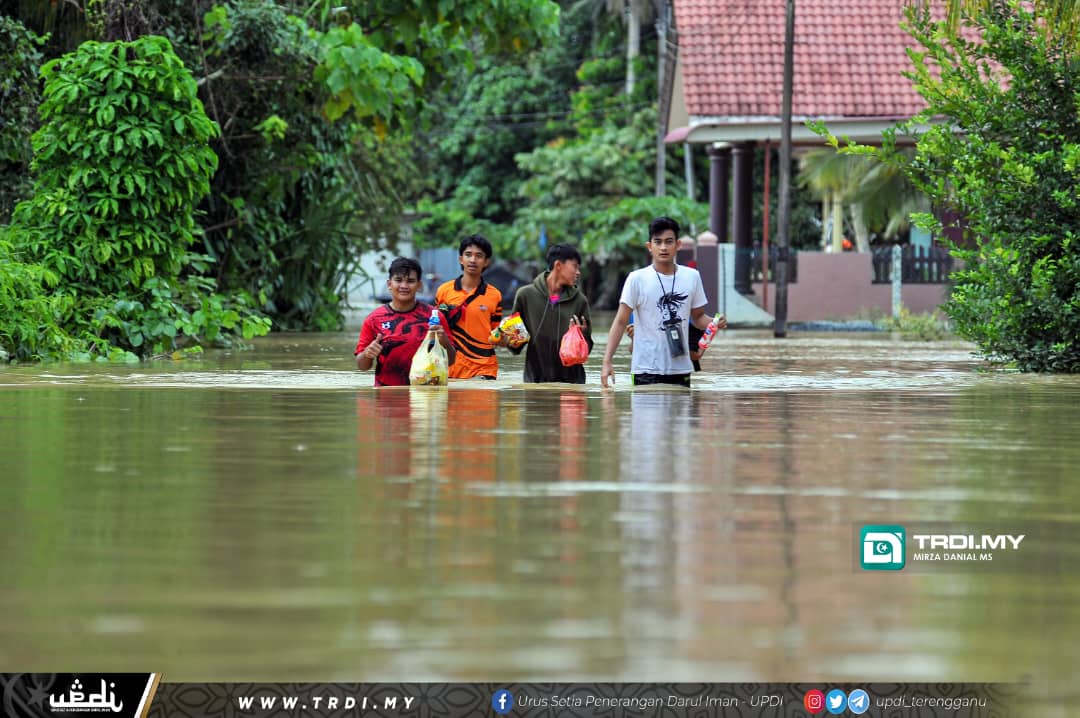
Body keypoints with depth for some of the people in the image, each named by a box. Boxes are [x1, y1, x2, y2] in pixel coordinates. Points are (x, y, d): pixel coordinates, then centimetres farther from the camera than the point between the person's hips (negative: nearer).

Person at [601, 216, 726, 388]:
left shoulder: (692, 277, 7)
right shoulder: (637, 279, -3)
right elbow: (621, 322, -3)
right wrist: (607, 361, -12)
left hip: (681, 369, 3)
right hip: (646, 371, -3)